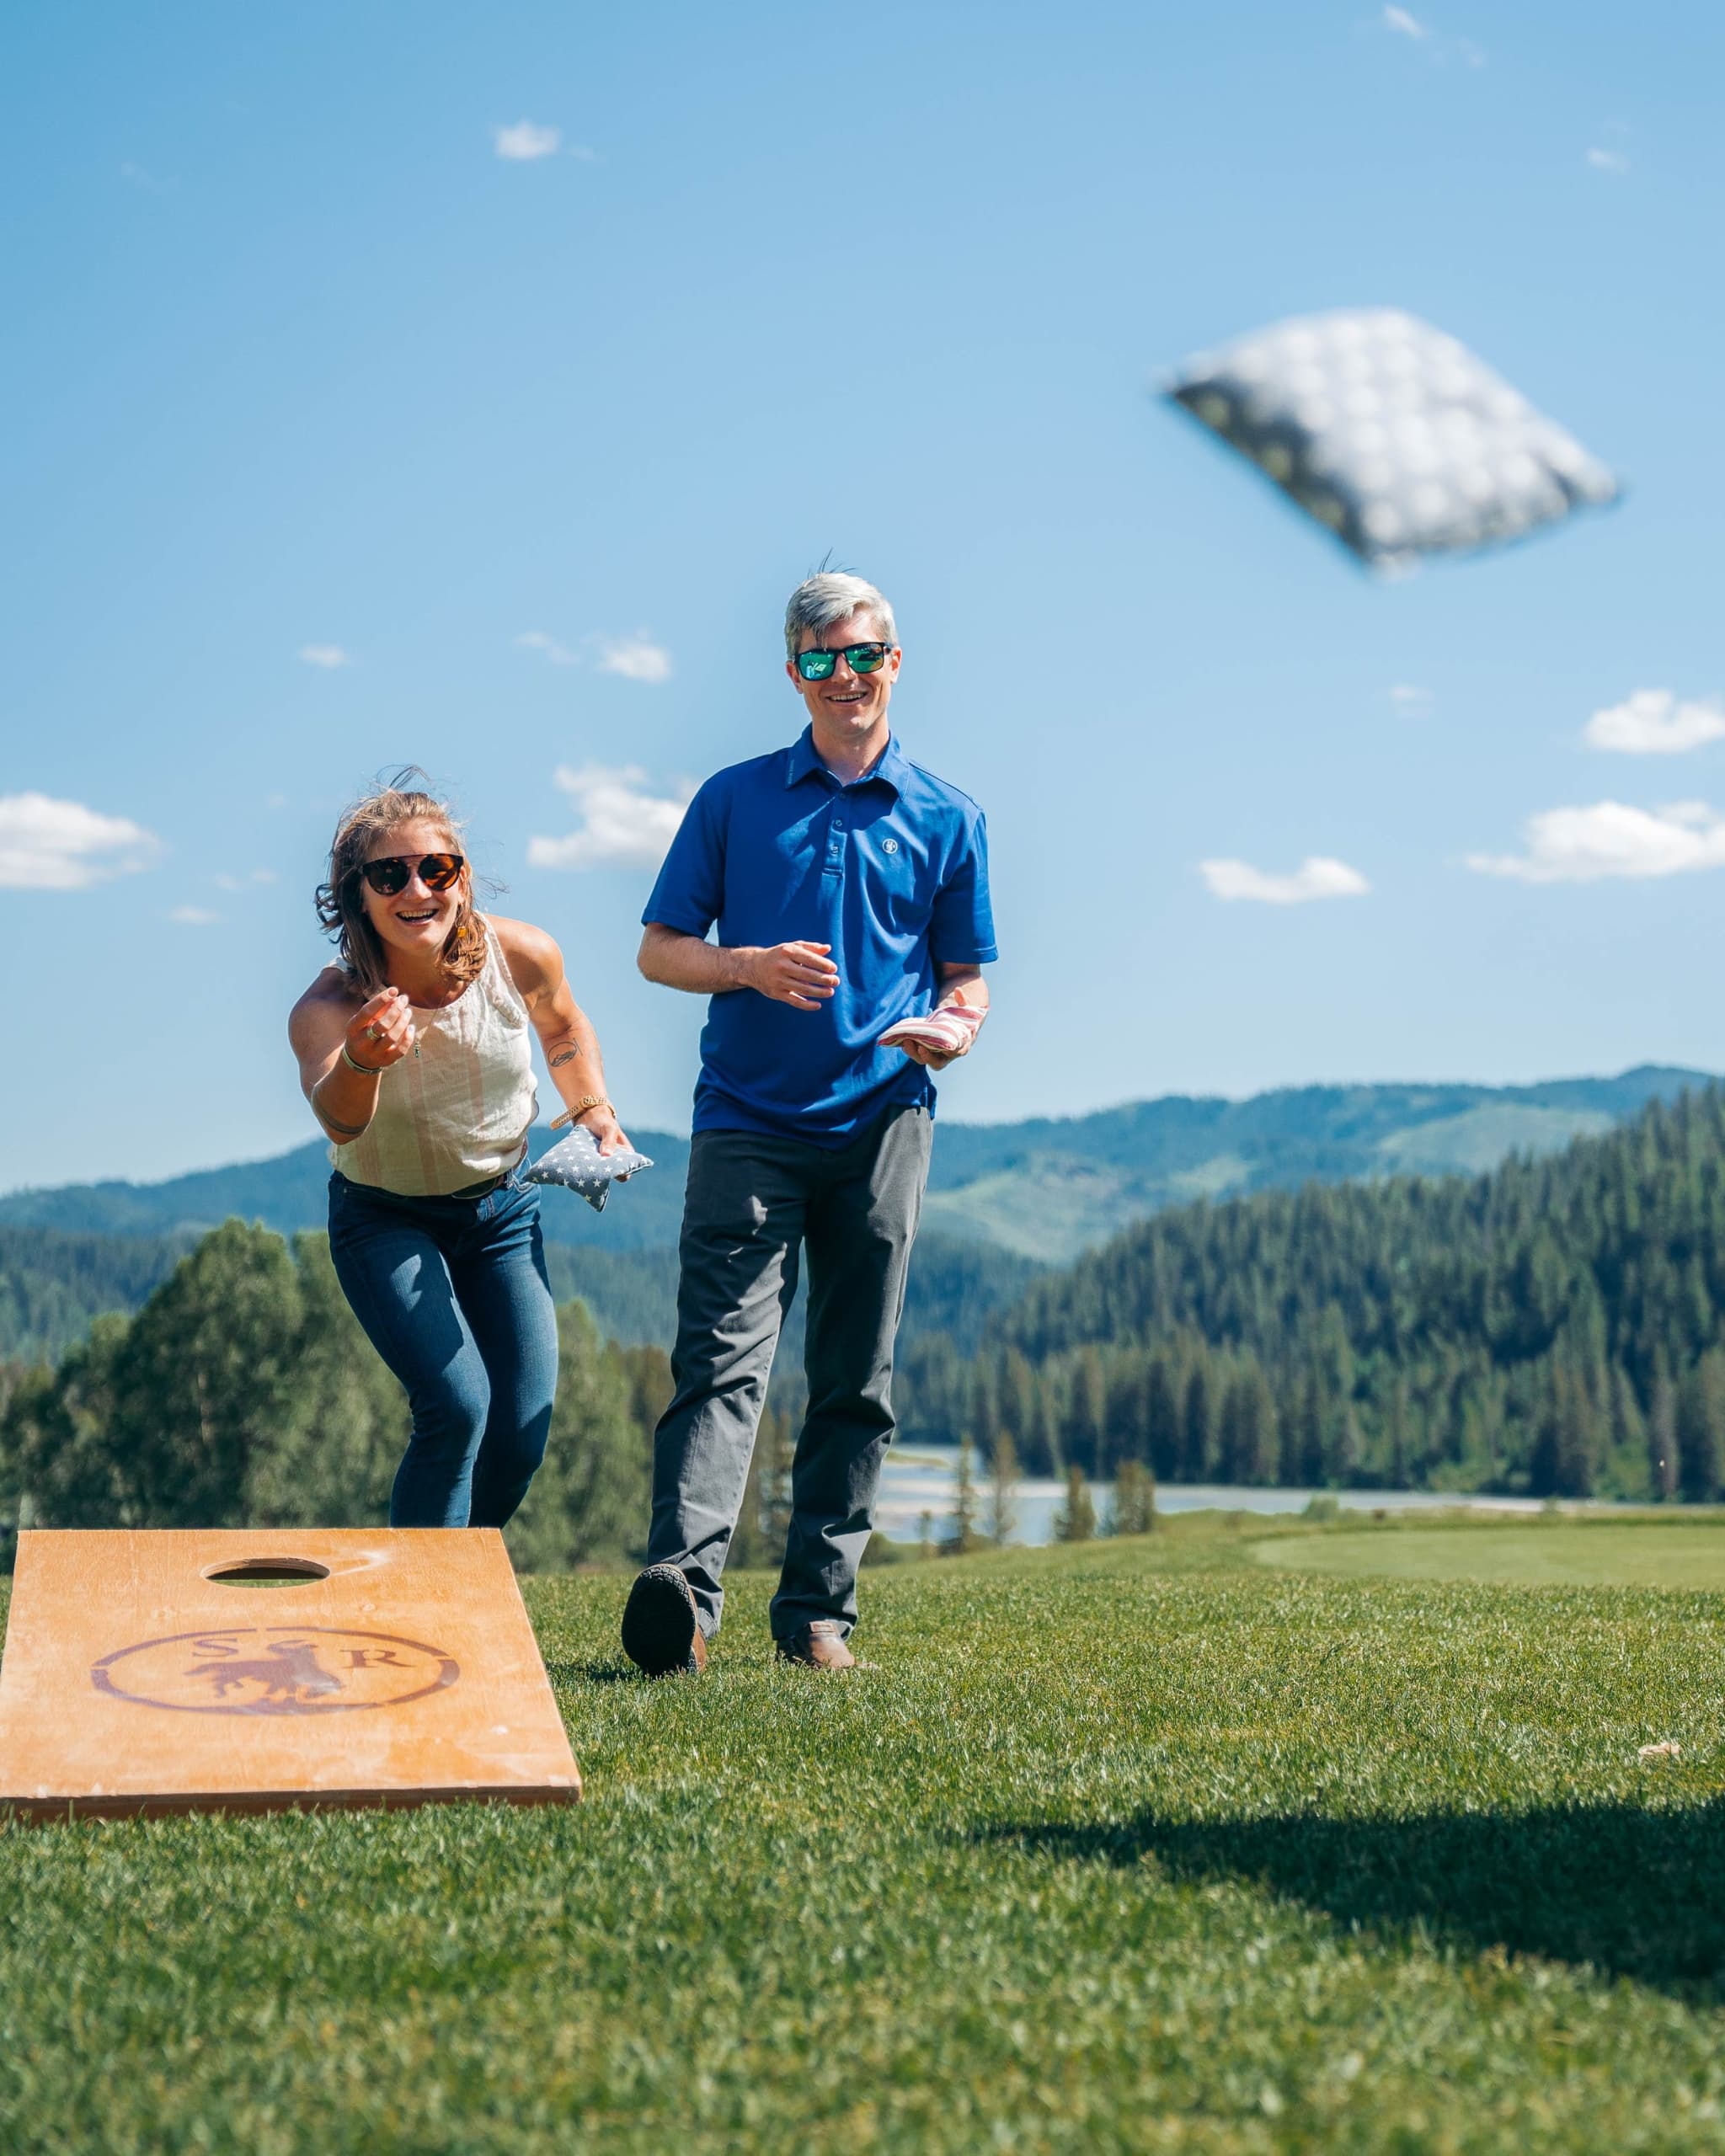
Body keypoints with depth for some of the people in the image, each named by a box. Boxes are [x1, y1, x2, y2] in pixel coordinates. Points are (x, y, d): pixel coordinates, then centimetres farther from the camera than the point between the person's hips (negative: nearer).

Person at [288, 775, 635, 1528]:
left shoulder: (522, 955, -20)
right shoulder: (327, 1007, -28)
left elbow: (564, 1028, 6)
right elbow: (338, 1121, -51)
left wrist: (594, 1111, -6)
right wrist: (361, 1064, -71)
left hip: (502, 1207, 3)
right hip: (385, 1219, -3)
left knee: (519, 1440, 0)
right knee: (455, 1409, -23)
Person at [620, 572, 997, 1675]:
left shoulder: (947, 817, 13)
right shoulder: (734, 798, 10)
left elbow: (966, 975, 15)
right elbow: (659, 949, 9)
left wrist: (953, 1027, -9)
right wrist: (753, 968, -10)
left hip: (882, 1121, 2)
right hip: (748, 1119, -1)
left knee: (856, 1379, 3)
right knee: (723, 1354, -14)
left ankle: (818, 1609, 10)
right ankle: (682, 1586, -26)